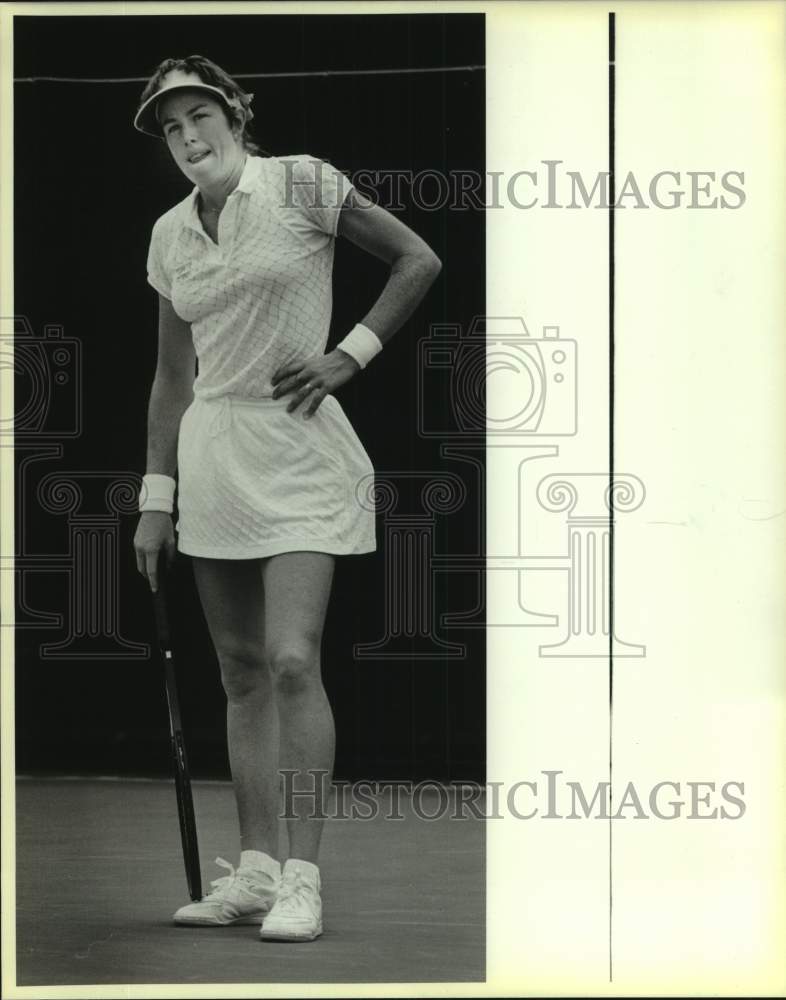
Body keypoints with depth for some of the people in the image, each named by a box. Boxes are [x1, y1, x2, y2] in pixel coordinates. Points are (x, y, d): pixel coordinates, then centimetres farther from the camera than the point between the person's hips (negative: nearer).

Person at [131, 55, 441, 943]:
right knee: (241, 672, 7)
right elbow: (173, 378, 15)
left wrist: (349, 356, -8)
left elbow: (417, 260, -2)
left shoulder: (299, 184, -5)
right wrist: (156, 497, 11)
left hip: (299, 452, -5)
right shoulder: (171, 235, 10)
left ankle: (301, 878, -9)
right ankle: (253, 870, 13)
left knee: (292, 661, -14)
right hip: (212, 453, 6)